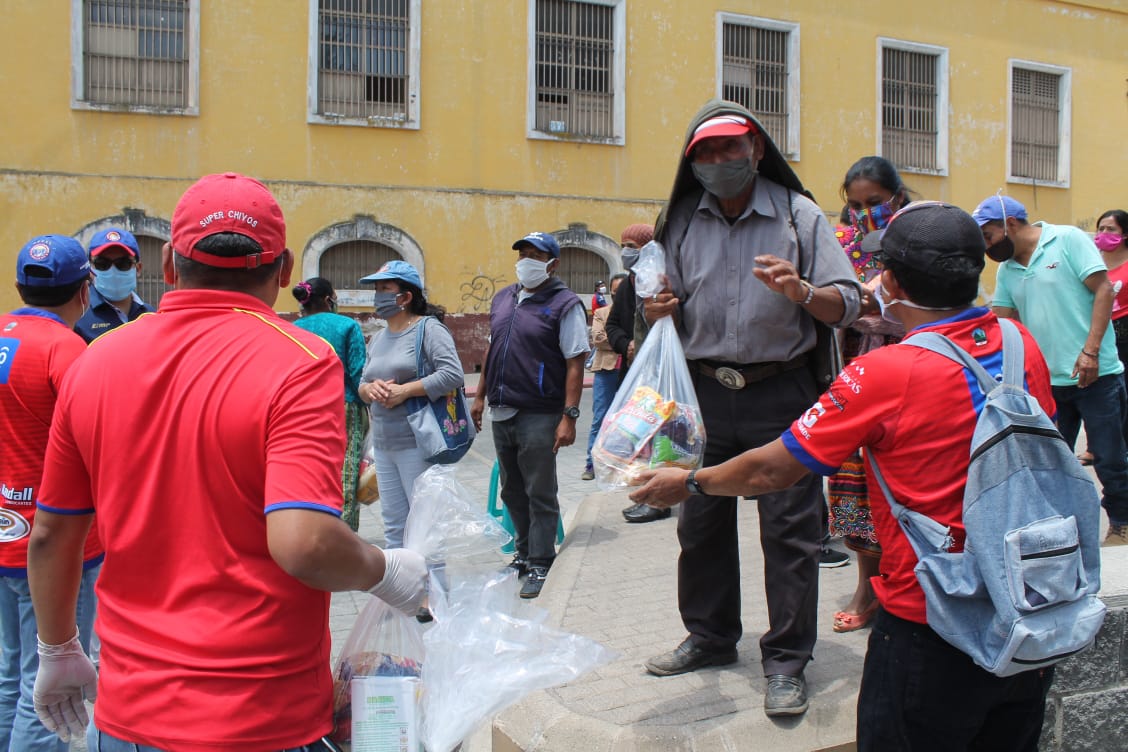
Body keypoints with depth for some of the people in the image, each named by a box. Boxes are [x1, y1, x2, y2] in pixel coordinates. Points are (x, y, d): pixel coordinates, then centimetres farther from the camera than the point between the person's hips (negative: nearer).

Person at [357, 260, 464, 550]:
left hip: (417, 444, -8)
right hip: (383, 446, 8)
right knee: (393, 524, 13)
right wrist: (370, 389, -5)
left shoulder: (428, 329, -7)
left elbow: (453, 373, -18)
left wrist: (404, 390, -19)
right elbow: (362, 383, 19)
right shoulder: (377, 338, 17)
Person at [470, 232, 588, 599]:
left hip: (538, 417, -7)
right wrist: (481, 396, 17)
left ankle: (540, 565, 10)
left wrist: (569, 417, -19)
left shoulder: (565, 304, -8)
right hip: (501, 413, 7)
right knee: (512, 491, 16)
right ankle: (524, 553, 30)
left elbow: (575, 364, -13)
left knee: (540, 495, 1)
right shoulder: (502, 299, 13)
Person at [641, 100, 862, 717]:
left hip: (781, 394, -3)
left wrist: (802, 292, -26)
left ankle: (786, 661, 12)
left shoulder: (799, 215, -3)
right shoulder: (681, 221, 6)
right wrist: (658, 311, -9)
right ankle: (709, 637, 32)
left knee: (789, 528, -1)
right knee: (701, 521, 13)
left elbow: (846, 304, -6)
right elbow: (671, 313, 14)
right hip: (705, 393, 4)